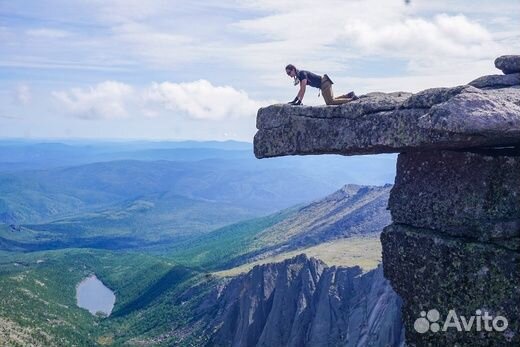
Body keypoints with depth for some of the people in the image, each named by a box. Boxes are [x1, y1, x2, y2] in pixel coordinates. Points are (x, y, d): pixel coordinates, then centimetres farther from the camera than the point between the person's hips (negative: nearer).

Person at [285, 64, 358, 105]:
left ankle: (352, 99, -7)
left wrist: (299, 102, -27)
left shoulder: (302, 73, -19)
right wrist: (295, 100, 11)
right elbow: (301, 89, 16)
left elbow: (303, 89, -25)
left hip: (324, 82, -9)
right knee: (329, 102, 12)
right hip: (323, 85, 9)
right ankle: (349, 95, 16)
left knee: (331, 101, -14)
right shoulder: (299, 76, 9)